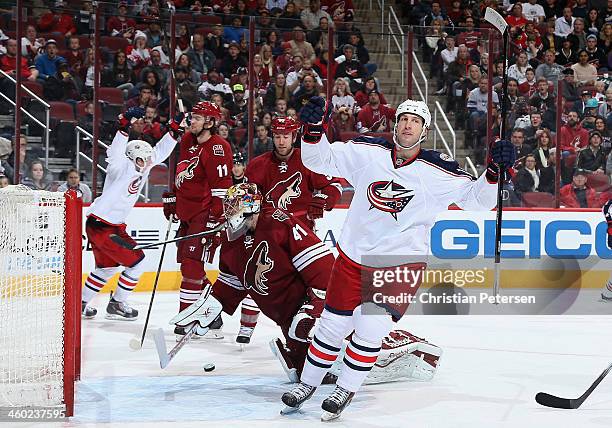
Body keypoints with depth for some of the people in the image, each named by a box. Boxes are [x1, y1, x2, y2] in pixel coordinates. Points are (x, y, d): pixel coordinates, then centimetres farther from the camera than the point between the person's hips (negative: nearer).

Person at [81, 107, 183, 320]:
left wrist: (174, 129, 4)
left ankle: (81, 303, 34)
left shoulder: (140, 168, 5)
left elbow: (159, 152, 13)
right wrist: (125, 125, -50)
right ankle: (116, 304, 8)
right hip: (101, 225, -10)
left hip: (112, 225, 10)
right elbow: (115, 153, -39)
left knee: (107, 266, 25)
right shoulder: (122, 168, -18)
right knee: (136, 262, -4)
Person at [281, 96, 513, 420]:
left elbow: (477, 199, -9)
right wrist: (313, 129, -20)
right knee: (332, 324, 9)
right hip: (353, 256, 2)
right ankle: (307, 384, 29)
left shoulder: (438, 172, -11)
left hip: (401, 263, -2)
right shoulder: (366, 152, -6)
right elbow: (319, 160, -2)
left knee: (370, 329, -13)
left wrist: (495, 171, -26)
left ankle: (345, 391, 9)